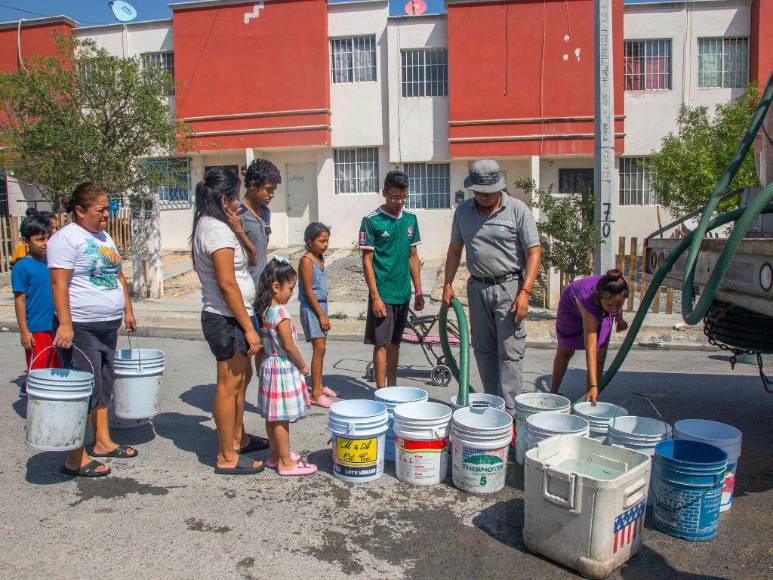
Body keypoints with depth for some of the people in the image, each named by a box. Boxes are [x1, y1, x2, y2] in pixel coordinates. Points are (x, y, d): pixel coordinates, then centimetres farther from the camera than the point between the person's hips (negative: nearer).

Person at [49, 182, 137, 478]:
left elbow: (119, 276, 23)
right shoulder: (66, 238, -11)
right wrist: (65, 324, -25)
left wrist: (128, 310, 20)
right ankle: (76, 458, 2)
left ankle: (103, 441, 29)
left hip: (108, 326, 9)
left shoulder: (104, 237, 15)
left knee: (104, 385, 16)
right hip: (81, 328, -9)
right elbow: (59, 283, -18)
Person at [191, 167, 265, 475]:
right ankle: (227, 457, 10)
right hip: (227, 319, -10)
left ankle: (238, 438, 36)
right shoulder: (218, 230, -19)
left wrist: (239, 231, 3)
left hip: (223, 317, 10)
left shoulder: (207, 225, 12)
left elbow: (252, 257, 18)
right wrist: (249, 328, -22)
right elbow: (227, 283, -24)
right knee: (230, 384, -1)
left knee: (241, 377, 22)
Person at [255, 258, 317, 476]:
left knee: (272, 416, 17)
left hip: (269, 364, 9)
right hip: (284, 368, -9)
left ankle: (276, 454, 30)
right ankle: (286, 463, 9)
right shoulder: (280, 312, -22)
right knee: (281, 418, 0)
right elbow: (289, 346, -20)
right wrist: (303, 366, -6)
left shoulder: (263, 310, 5)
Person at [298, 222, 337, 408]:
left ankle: (319, 386, 24)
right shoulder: (306, 260, -14)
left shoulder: (320, 258, 13)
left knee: (321, 347, 13)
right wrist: (322, 315, -16)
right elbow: (308, 290, -16)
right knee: (319, 347, -11)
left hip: (321, 305, 9)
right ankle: (315, 394, -7)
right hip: (311, 308, -9)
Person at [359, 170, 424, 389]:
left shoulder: (410, 218, 7)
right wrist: (375, 297, -14)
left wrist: (419, 291, 9)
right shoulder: (371, 220, -9)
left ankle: (392, 386, 25)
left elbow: (413, 256, 12)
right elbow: (367, 260, -9)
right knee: (382, 344, -1)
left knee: (395, 342, 14)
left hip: (403, 292, 5)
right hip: (382, 293, -5)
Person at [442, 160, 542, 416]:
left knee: (510, 353, -5)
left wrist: (524, 292, -17)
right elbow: (455, 249, 15)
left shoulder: (518, 210, -7)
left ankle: (508, 413, -1)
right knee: (483, 350, 10)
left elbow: (533, 253, -9)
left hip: (509, 287, -4)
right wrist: (448, 284, 6)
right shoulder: (463, 211, 6)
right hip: (477, 287, 5)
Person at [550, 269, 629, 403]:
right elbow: (590, 349, -50)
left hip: (601, 311, 4)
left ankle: (590, 399, -3)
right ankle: (553, 392, 33)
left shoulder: (622, 286, -37)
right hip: (572, 305, -3)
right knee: (565, 351, 12)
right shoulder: (589, 302, -48)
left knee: (601, 352, -11)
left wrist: (619, 317, -1)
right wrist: (593, 386, -53)